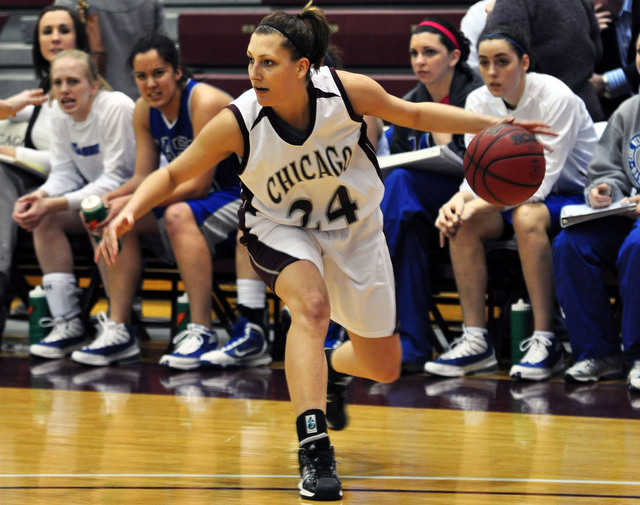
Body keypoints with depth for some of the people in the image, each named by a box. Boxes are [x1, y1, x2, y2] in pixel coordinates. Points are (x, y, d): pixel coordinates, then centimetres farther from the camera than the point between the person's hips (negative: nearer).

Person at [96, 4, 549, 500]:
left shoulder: (348, 91, -26)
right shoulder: (236, 123, -28)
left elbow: (414, 114, -7)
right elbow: (172, 174, -15)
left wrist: (494, 124, -11)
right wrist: (129, 213, -32)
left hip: (355, 230, 3)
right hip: (279, 228, -2)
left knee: (384, 368, 9)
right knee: (311, 304, -36)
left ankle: (322, 365, 46)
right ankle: (314, 446, -35)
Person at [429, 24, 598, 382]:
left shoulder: (556, 98, -21)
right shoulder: (479, 102, -3)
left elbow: (540, 183, -25)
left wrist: (479, 204, -34)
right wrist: (459, 201, -25)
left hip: (576, 196, -6)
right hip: (519, 197, 6)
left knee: (527, 216, -37)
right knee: (460, 221, -21)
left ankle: (546, 342, -34)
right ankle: (476, 341, -21)